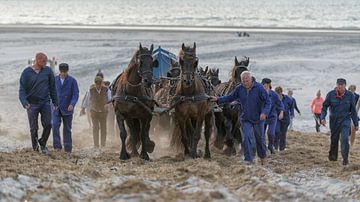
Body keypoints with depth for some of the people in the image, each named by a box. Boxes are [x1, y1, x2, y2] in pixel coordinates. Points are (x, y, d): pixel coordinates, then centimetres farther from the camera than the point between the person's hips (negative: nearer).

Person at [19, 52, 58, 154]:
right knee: (34, 128, 2)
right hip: (32, 104, -1)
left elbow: (52, 88, 9)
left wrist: (55, 102, 8)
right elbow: (22, 89, -3)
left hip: (45, 103, 1)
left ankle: (43, 144, 16)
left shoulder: (48, 71, 2)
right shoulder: (27, 72, -3)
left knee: (48, 125, -7)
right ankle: (35, 149, 15)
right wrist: (24, 102, -18)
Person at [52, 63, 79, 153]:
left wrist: (72, 104, -23)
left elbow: (75, 94, -7)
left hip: (67, 109, -1)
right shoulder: (54, 80, 5)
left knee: (67, 129, 4)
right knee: (55, 125, -17)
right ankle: (57, 146, -16)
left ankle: (68, 149, 11)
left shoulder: (72, 81, -2)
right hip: (56, 108, 1)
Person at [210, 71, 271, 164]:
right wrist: (218, 99, -8)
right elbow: (230, 97, 4)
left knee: (260, 139, 13)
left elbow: (268, 101, -14)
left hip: (258, 118, -2)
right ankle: (248, 160, -10)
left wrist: (264, 112, -29)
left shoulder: (259, 88, -16)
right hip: (245, 119, 2)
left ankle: (262, 157, 35)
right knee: (246, 137, -12)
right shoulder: (239, 88, -6)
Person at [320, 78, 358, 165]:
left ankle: (345, 158, -11)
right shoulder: (331, 94, -8)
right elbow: (324, 107, 1)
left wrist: (356, 124, 4)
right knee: (334, 139, 11)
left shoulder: (350, 95, -6)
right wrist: (323, 117, -13)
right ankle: (332, 156, 33)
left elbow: (353, 111, 2)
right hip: (334, 120, 1)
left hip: (345, 120, -1)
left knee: (345, 138, -17)